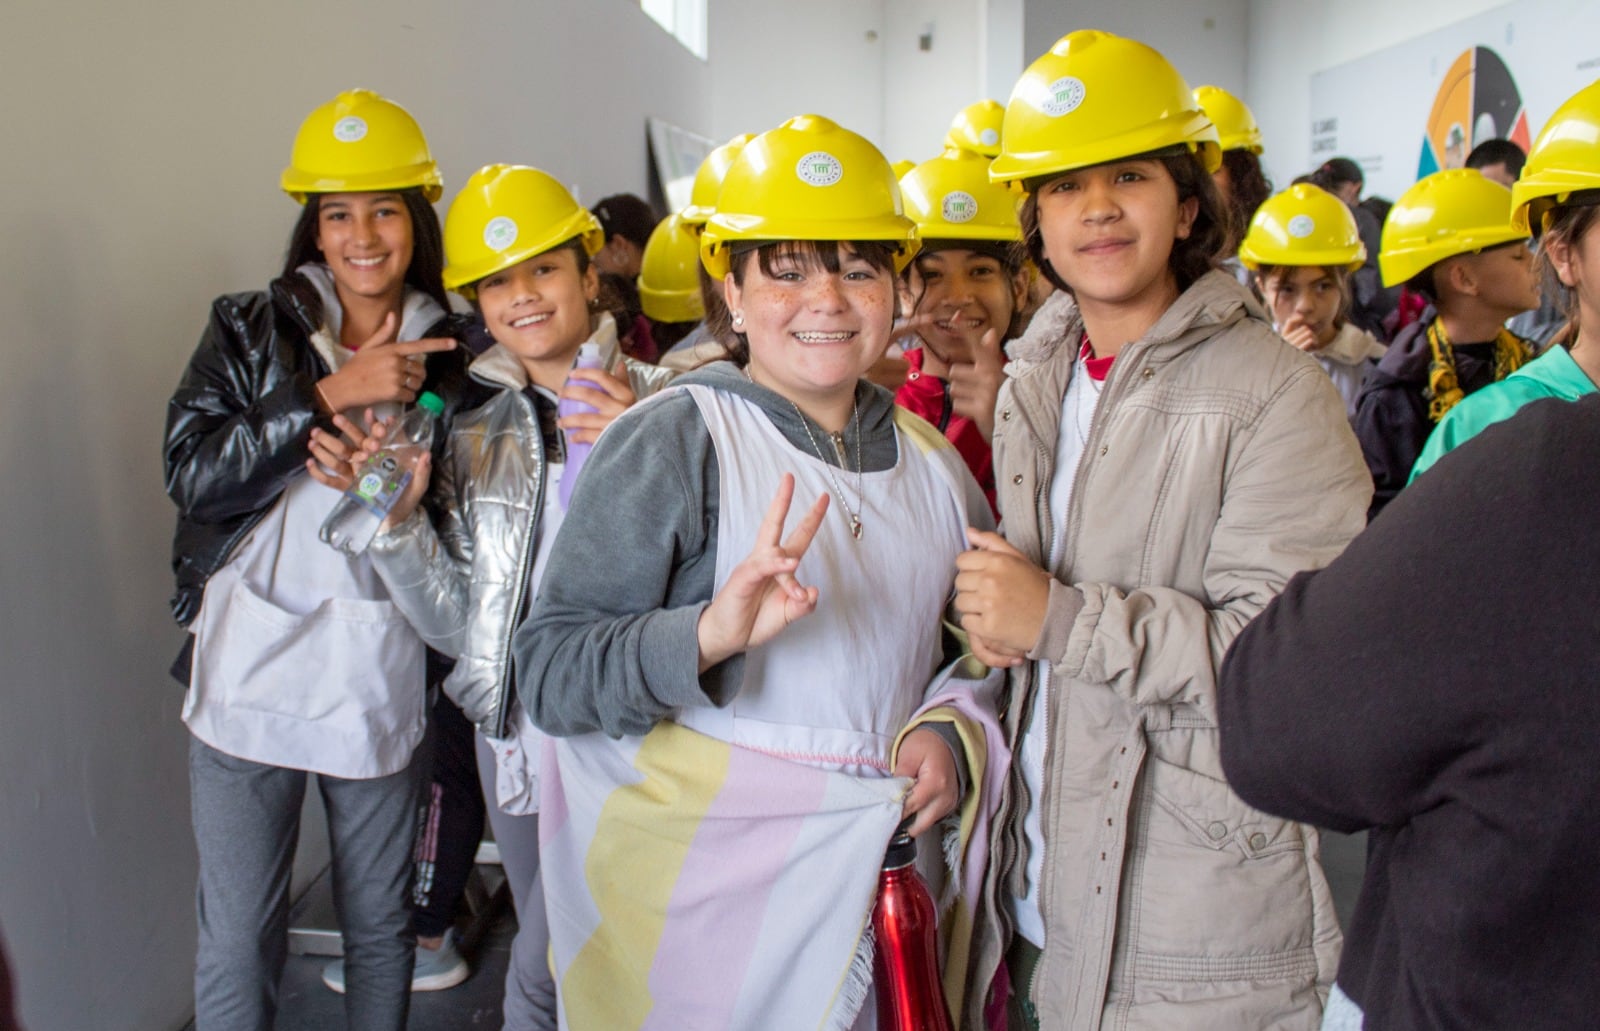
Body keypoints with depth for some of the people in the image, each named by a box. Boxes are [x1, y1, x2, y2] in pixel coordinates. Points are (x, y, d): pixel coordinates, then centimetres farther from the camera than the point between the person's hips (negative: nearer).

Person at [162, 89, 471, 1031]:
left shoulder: (452, 358, 3)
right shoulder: (248, 330, 3)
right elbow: (192, 474, -10)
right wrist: (328, 395, -17)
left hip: (382, 679, 1)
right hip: (250, 673, 0)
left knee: (380, 925, 14)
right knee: (238, 942, 5)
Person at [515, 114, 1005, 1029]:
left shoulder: (930, 457, 7)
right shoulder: (670, 440, -11)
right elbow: (549, 673, -16)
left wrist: (954, 726, -3)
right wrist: (709, 634, -34)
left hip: (883, 874, 5)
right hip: (701, 877, -5)